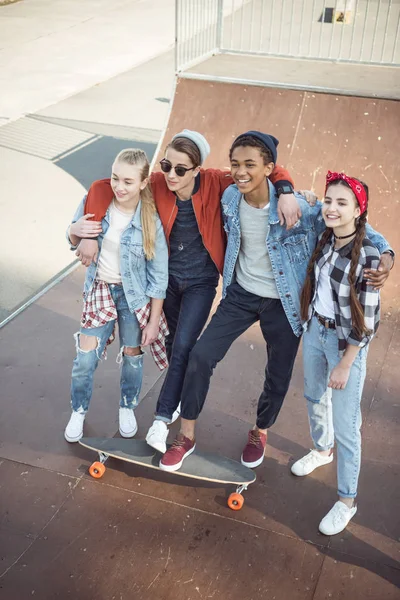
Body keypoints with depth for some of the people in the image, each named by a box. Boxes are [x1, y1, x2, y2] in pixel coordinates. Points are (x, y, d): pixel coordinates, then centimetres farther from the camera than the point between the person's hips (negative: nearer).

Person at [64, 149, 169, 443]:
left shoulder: (151, 221, -19)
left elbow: (159, 275, -12)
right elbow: (74, 242, 5)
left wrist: (153, 321, -9)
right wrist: (75, 230, -20)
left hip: (134, 295, -2)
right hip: (99, 289, 2)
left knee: (132, 355, 12)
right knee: (85, 358, 3)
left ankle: (128, 407, 39)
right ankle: (79, 411, 28)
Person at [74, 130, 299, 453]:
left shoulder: (214, 182, -21)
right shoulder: (157, 183, -18)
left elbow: (273, 171, -16)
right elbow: (103, 188, -14)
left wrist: (286, 192, -37)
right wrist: (90, 235, -21)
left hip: (201, 280, -3)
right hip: (168, 277, 3)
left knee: (183, 348, -10)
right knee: (175, 341, 19)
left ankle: (162, 419, 0)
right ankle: (182, 396, 43)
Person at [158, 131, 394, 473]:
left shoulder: (297, 206, -24)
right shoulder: (230, 198, -10)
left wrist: (385, 253, -30)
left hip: (284, 303, -3)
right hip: (241, 294, 3)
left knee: (279, 375, 11)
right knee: (201, 356, -5)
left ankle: (260, 432, 42)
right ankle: (186, 436, 14)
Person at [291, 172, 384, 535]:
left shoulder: (367, 255, -24)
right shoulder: (325, 239, -5)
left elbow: (367, 318, -19)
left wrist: (345, 364, -16)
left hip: (346, 342, -7)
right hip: (315, 330, 7)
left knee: (345, 426, 1)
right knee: (314, 397, 26)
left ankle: (347, 501, 19)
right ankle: (321, 450, 54)